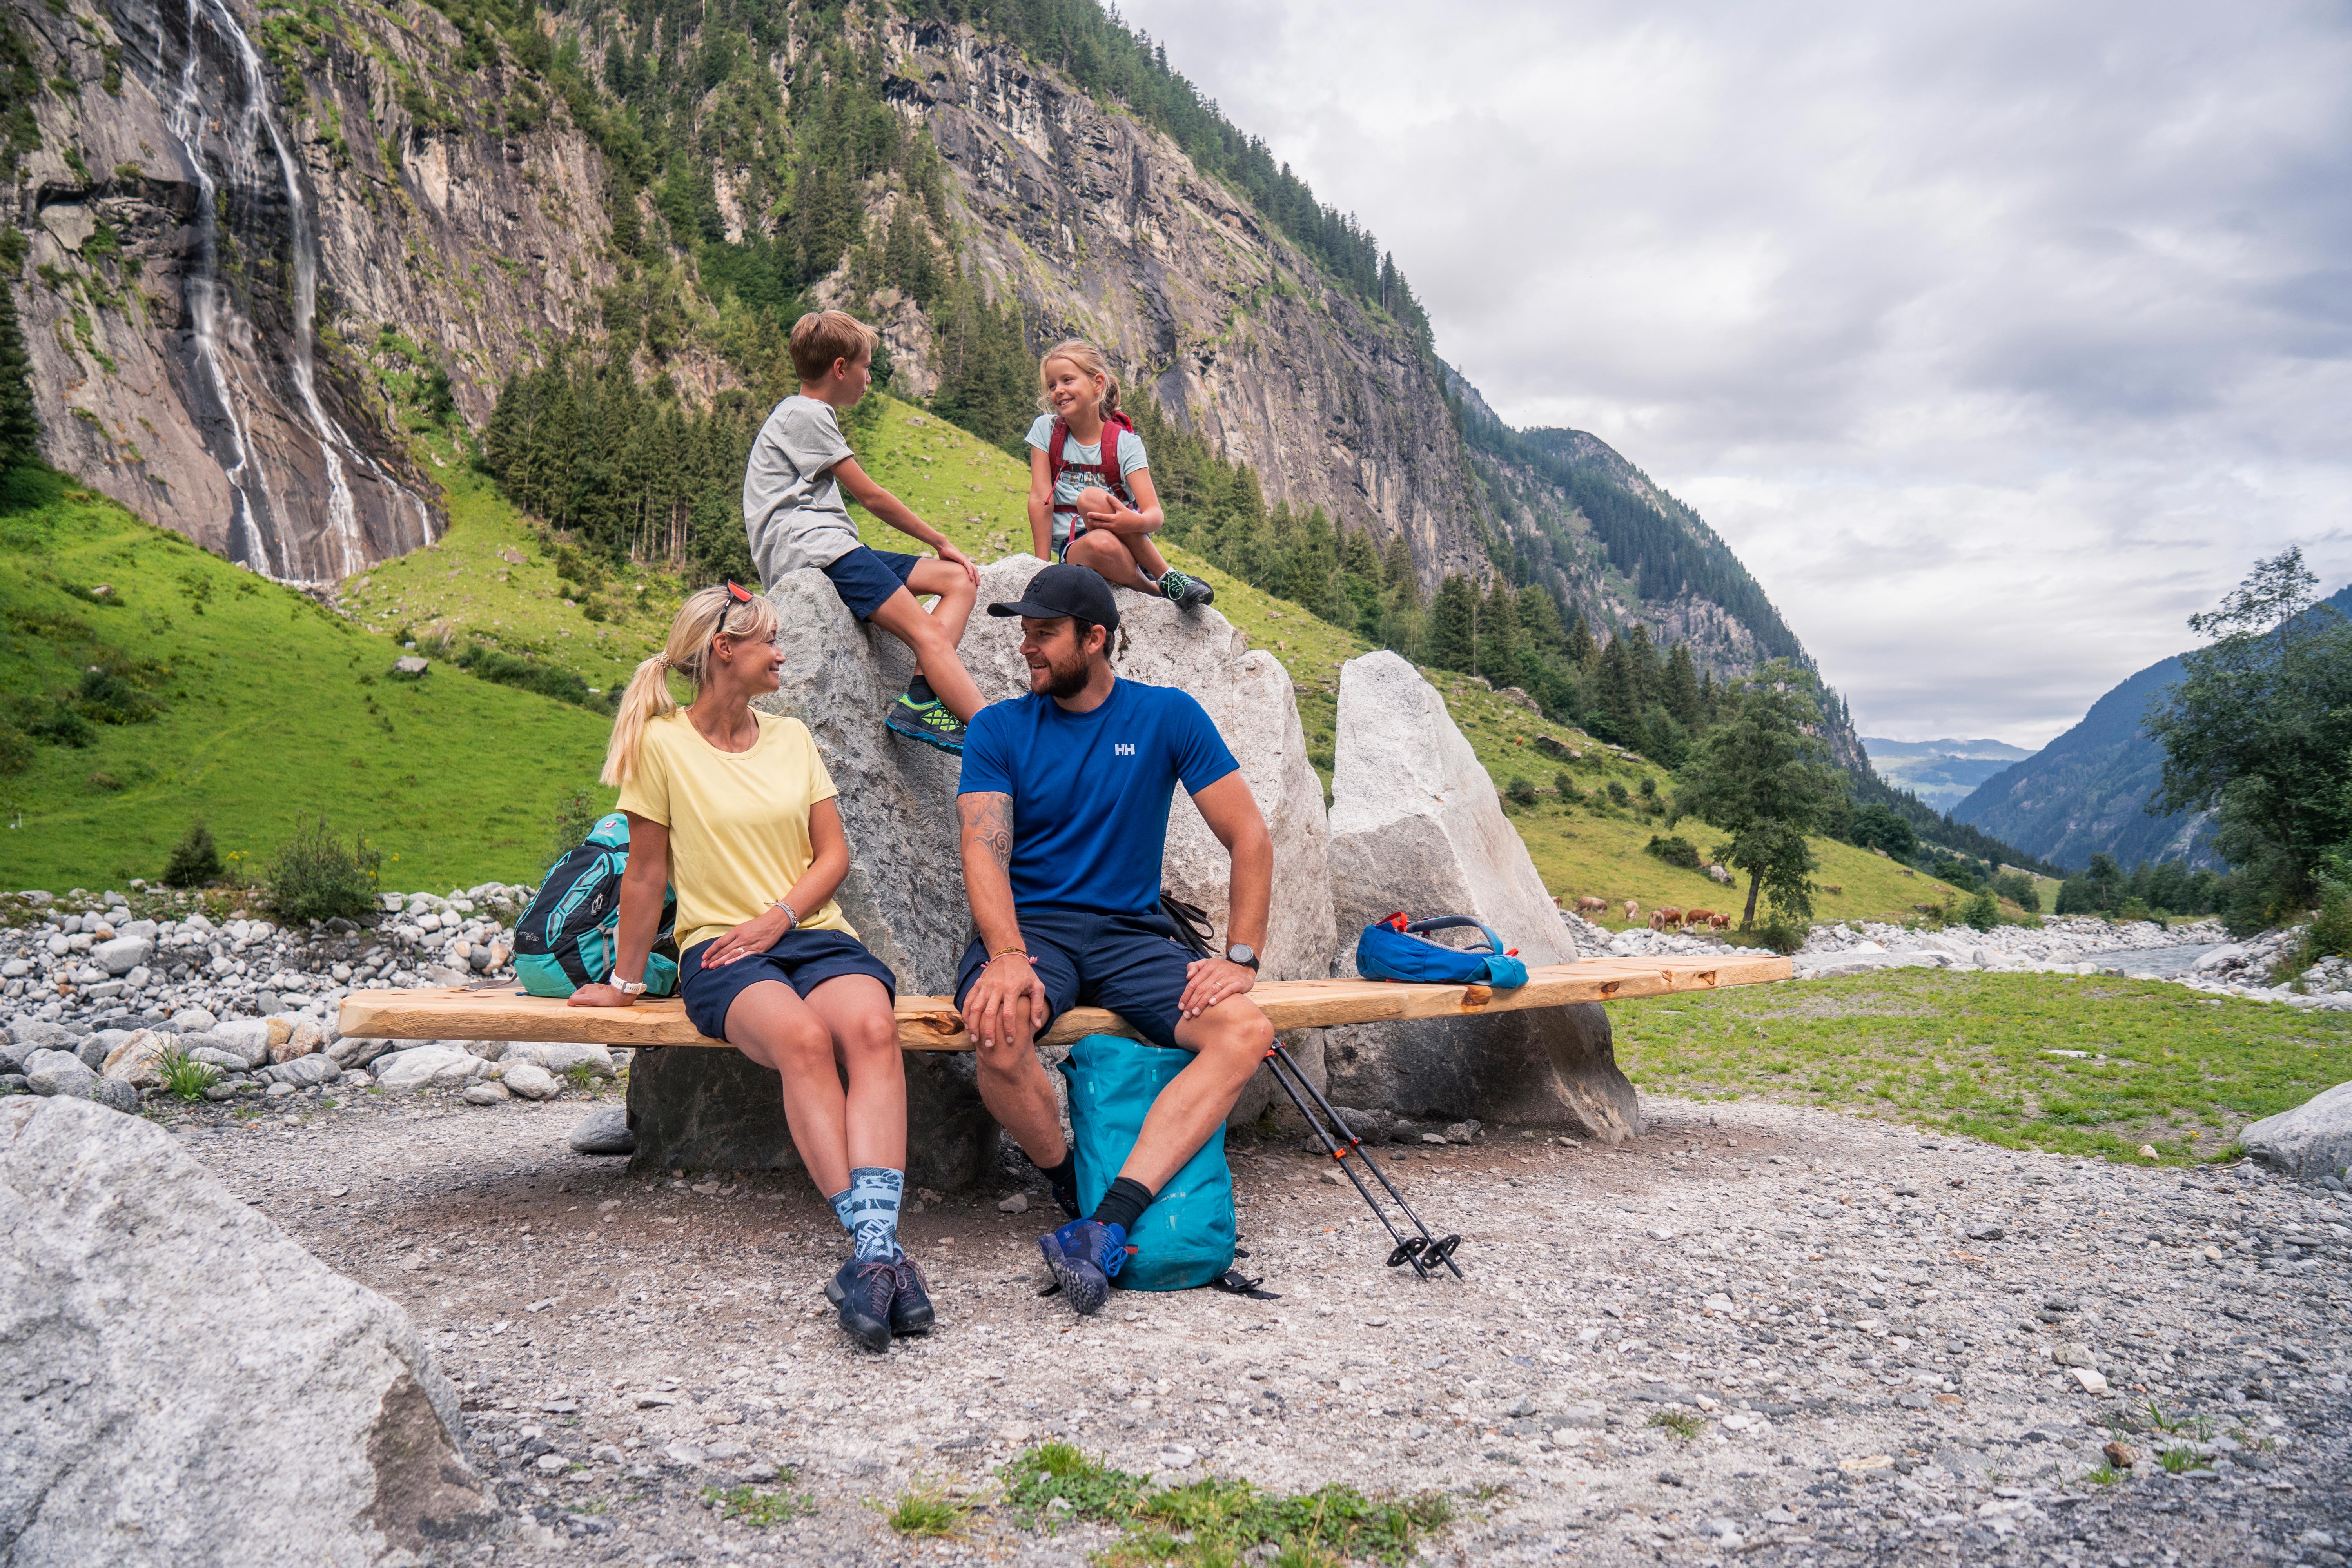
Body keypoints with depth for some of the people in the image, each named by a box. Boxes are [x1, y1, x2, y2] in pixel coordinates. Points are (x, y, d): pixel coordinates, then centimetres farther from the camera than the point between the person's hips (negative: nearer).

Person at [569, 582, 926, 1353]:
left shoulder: (792, 738, 15)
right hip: (719, 946, -3)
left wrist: (779, 916, -6)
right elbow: (646, 871, 8)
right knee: (801, 1036, -37)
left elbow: (834, 854, 11)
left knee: (872, 1026, -33)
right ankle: (876, 1245, -41)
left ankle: (874, 1247, -44)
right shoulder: (663, 742, 3)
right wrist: (625, 980, 13)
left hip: (815, 933, 3)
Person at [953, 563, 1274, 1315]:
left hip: (1131, 933, 1)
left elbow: (1249, 837, 4)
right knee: (999, 1031, -36)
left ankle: (1105, 1226, -34)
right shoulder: (998, 729, 5)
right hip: (1029, 926, -1)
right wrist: (1009, 957, -27)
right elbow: (985, 852, -8)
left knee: (1246, 1032, -26)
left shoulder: (1167, 716, 5)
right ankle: (1071, 1191, -8)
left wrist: (1241, 958, -8)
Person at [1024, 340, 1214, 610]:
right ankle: (1156, 590, -15)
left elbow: (1156, 515, -14)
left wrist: (1136, 522, -38)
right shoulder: (1046, 429, 0)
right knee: (1101, 545, -37)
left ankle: (1168, 578, -22)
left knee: (1091, 498, -33)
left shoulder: (1125, 442, -5)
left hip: (1127, 543, 0)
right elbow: (1040, 499, -6)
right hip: (1073, 547, 0)